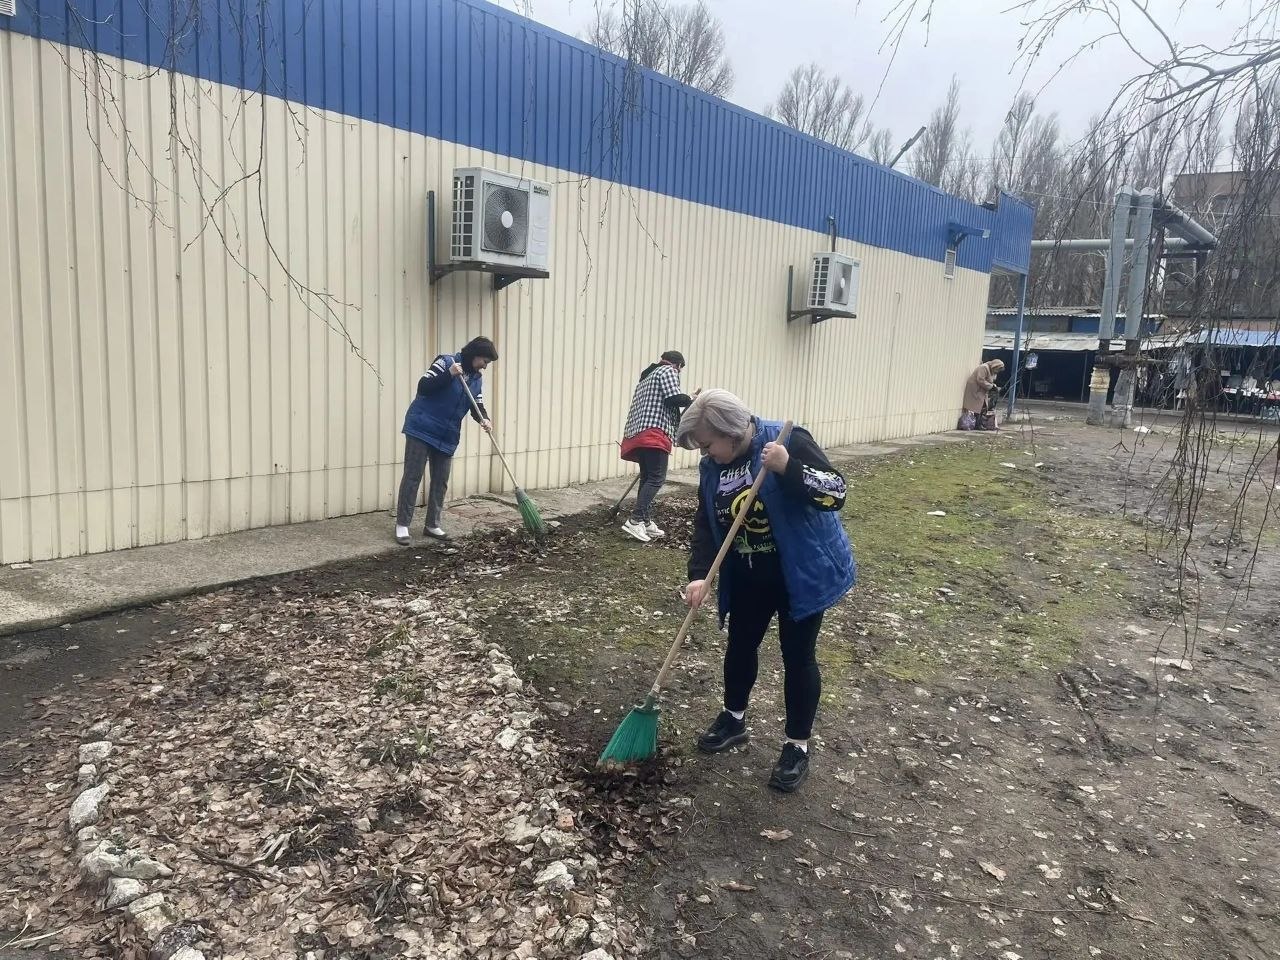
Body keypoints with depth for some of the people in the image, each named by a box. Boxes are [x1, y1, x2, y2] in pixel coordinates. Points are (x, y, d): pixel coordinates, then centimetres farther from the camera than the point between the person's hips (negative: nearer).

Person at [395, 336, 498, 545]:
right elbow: (423, 387, -17)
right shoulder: (446, 362, -11)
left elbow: (477, 406, 5)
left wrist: (484, 419, -16)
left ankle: (432, 525, 19)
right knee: (412, 477, -5)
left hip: (447, 437, 7)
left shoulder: (477, 379, 8)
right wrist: (449, 374, -27)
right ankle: (402, 525, 1)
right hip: (421, 429, -7)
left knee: (441, 481, 8)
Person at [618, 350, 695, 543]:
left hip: (638, 433, 10)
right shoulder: (669, 371, 3)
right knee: (657, 478, -12)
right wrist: (690, 399, 5)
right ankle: (635, 520, -21)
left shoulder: (648, 376, 30)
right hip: (654, 433, -9)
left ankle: (646, 521, 10)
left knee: (647, 478, 11)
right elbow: (673, 397, -12)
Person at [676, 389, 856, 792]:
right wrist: (699, 574, -12)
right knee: (740, 644, 17)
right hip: (748, 577, 6)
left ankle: (798, 747, 19)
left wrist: (789, 468, -40)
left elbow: (836, 492, -26)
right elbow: (705, 524, 1)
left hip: (801, 573, -6)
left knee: (797, 654, 3)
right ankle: (733, 719, 40)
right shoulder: (712, 467, -3)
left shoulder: (788, 441, -22)